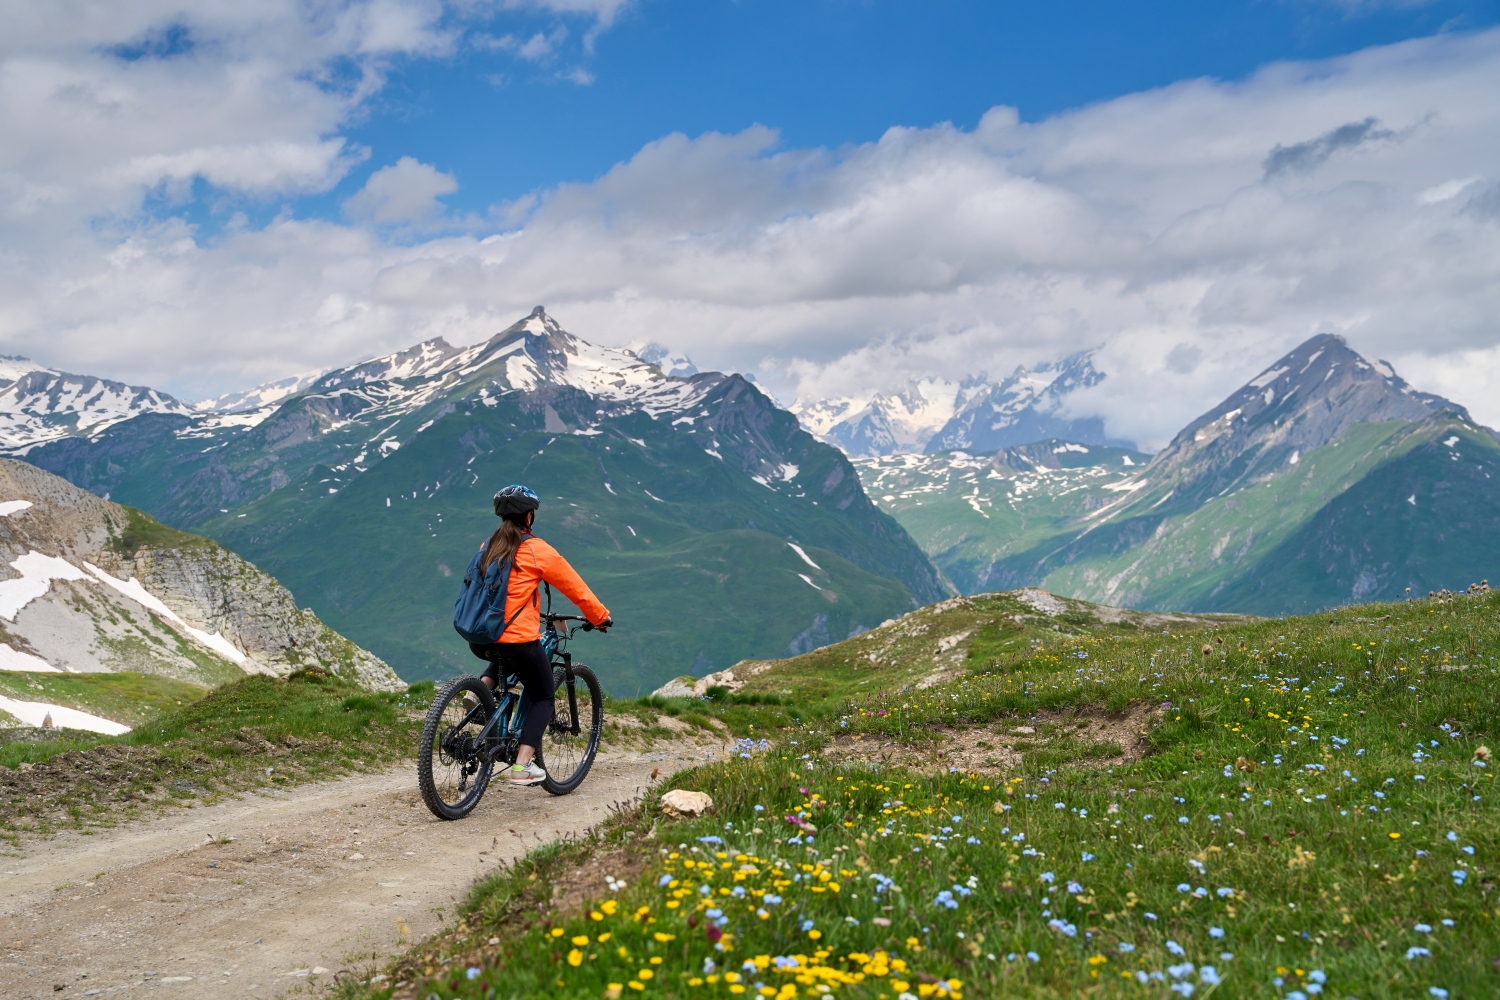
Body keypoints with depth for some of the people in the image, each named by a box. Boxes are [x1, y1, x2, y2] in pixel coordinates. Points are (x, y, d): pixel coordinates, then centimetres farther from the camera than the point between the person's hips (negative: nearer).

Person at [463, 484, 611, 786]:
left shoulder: (487, 547, 11)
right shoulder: (537, 550, -6)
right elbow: (577, 589, 1)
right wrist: (601, 617, 17)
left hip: (479, 640, 6)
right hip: (519, 641, -6)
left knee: (503, 658, 40)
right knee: (543, 699, 14)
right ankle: (523, 766, -1)